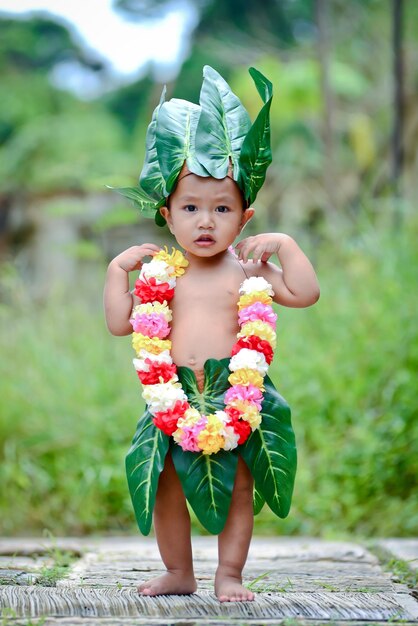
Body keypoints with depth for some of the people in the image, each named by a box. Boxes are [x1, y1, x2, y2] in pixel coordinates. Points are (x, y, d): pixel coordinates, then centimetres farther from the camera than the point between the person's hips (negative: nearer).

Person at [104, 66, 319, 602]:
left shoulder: (248, 270, 2)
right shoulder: (159, 273, 6)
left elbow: (305, 294, -4)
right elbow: (120, 323, 7)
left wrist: (284, 245, -5)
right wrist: (118, 269, 2)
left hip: (236, 395, -2)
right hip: (173, 396, 2)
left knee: (238, 485, 1)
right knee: (168, 487, 7)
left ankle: (229, 574, 14)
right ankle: (178, 572, 23)